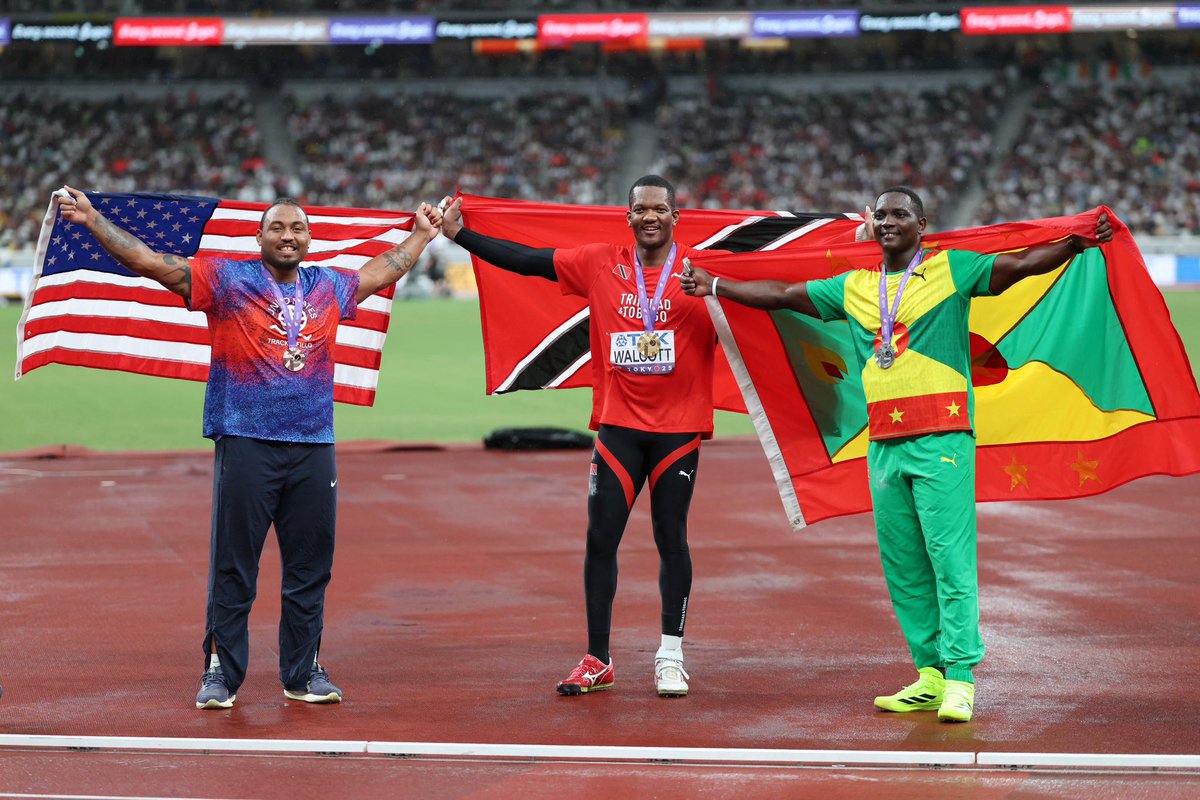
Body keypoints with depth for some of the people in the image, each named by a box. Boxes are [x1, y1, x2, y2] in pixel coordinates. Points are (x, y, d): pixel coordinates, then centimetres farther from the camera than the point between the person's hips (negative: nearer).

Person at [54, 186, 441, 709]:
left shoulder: (329, 288, 15)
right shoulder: (226, 279, 2)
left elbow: (382, 271, 34)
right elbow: (148, 261, -1)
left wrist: (422, 234, 44)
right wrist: (91, 219, -7)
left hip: (313, 446, 4)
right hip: (246, 444, -4)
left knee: (310, 569, 7)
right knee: (232, 568, -1)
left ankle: (304, 673, 17)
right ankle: (221, 673, 6)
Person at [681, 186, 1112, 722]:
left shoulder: (951, 270, 3)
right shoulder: (853, 287, 17)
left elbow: (1023, 265, -6)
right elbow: (782, 295, 24)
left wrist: (1078, 242, -21)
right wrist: (714, 285, 24)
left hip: (942, 441, -5)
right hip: (884, 445, 5)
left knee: (951, 559, -9)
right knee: (903, 566, 6)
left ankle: (960, 678, -8)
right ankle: (930, 676, 13)